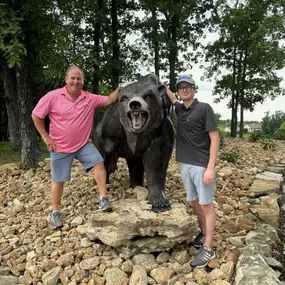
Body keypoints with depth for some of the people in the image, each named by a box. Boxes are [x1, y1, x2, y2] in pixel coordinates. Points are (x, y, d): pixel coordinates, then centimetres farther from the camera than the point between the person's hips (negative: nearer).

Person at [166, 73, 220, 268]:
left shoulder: (204, 108, -10)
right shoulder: (180, 109, 9)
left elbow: (215, 138, -13)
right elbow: (173, 99, 35)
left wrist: (210, 168, -19)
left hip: (202, 165, -7)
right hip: (185, 165, 7)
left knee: (206, 205, 1)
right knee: (193, 202, 15)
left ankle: (208, 249, 8)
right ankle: (204, 233, 34)